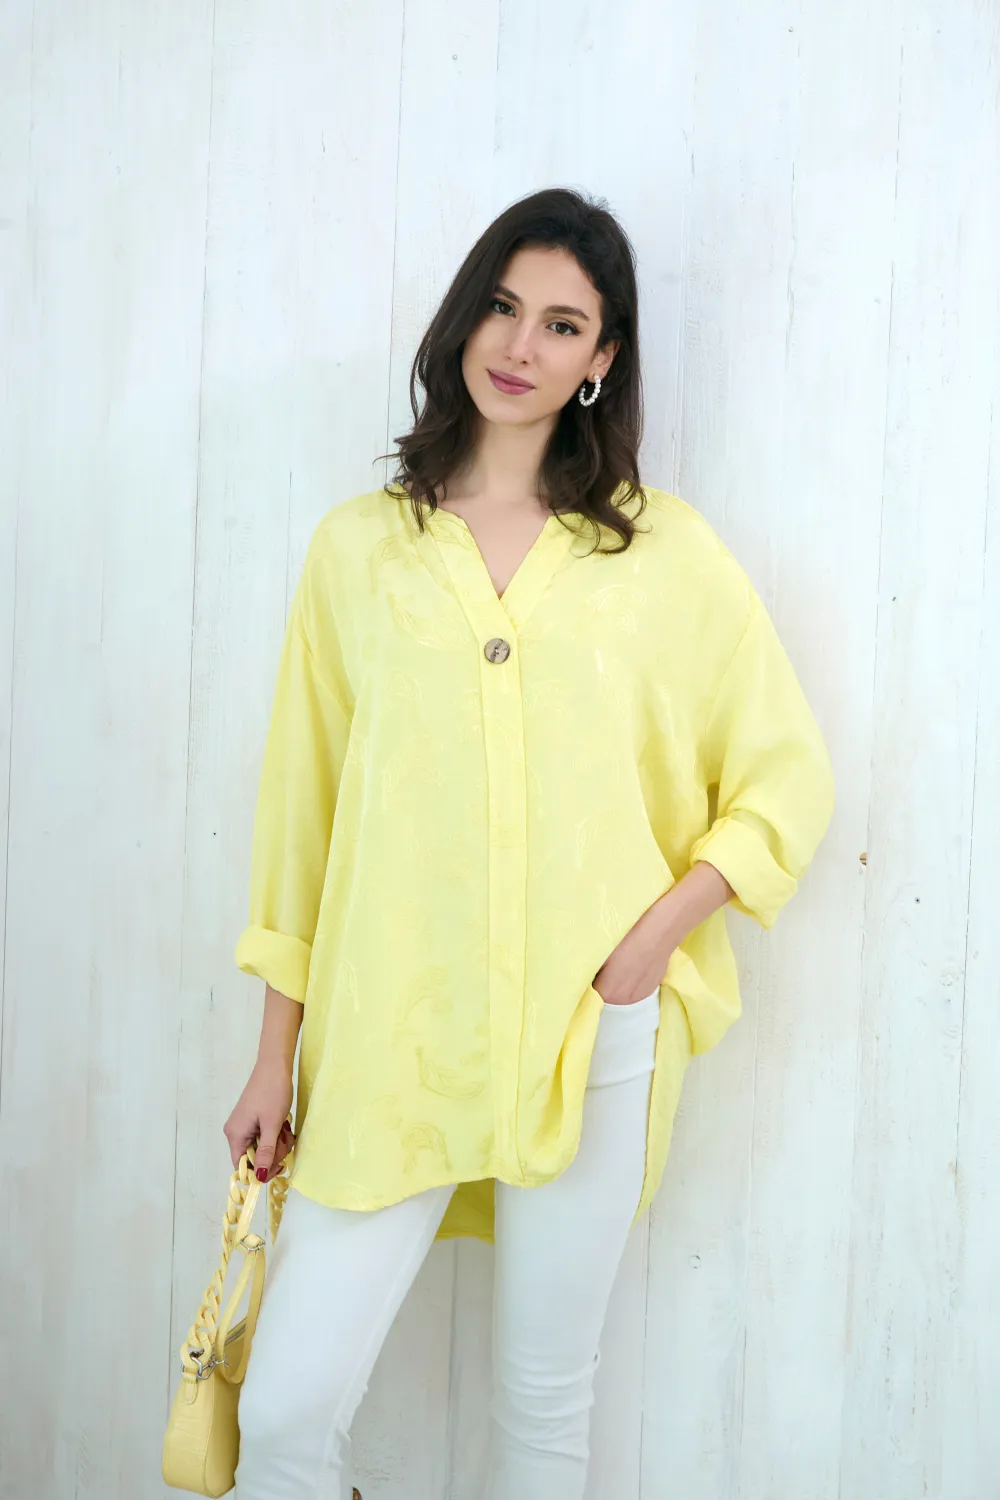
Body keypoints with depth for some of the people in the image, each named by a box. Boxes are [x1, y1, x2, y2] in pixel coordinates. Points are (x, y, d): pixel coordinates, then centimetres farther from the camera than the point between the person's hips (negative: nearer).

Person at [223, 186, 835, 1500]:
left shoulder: (666, 551, 2)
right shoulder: (359, 547, 5)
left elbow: (789, 777, 6)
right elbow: (302, 808, 7)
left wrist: (657, 935, -8)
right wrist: (276, 1059, 7)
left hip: (590, 1036, 0)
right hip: (387, 1038, 1)